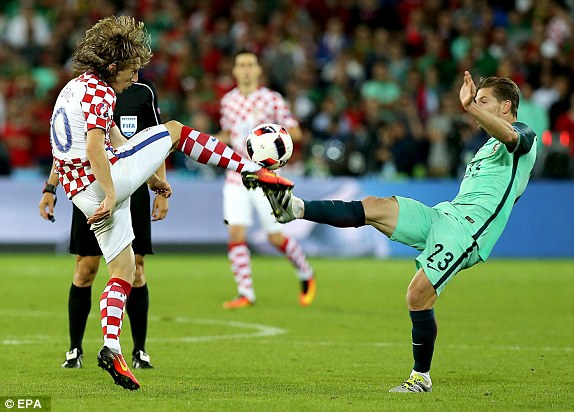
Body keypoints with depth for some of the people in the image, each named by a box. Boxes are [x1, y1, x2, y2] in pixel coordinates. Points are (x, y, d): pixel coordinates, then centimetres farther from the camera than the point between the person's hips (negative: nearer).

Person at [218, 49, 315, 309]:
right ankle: (245, 294, -4)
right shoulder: (228, 101, 9)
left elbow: (295, 132, -5)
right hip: (237, 176, 3)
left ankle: (306, 274, 25)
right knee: (236, 232, -11)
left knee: (275, 236, -2)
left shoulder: (272, 100, -4)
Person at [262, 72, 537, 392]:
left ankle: (422, 377, -5)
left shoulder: (525, 136, -1)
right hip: (444, 214, 9)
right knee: (372, 207, -9)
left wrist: (470, 106, -42)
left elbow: (510, 136, -28)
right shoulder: (489, 146, 30)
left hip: (467, 227, -9)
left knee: (419, 294, -19)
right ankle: (295, 208, -14)